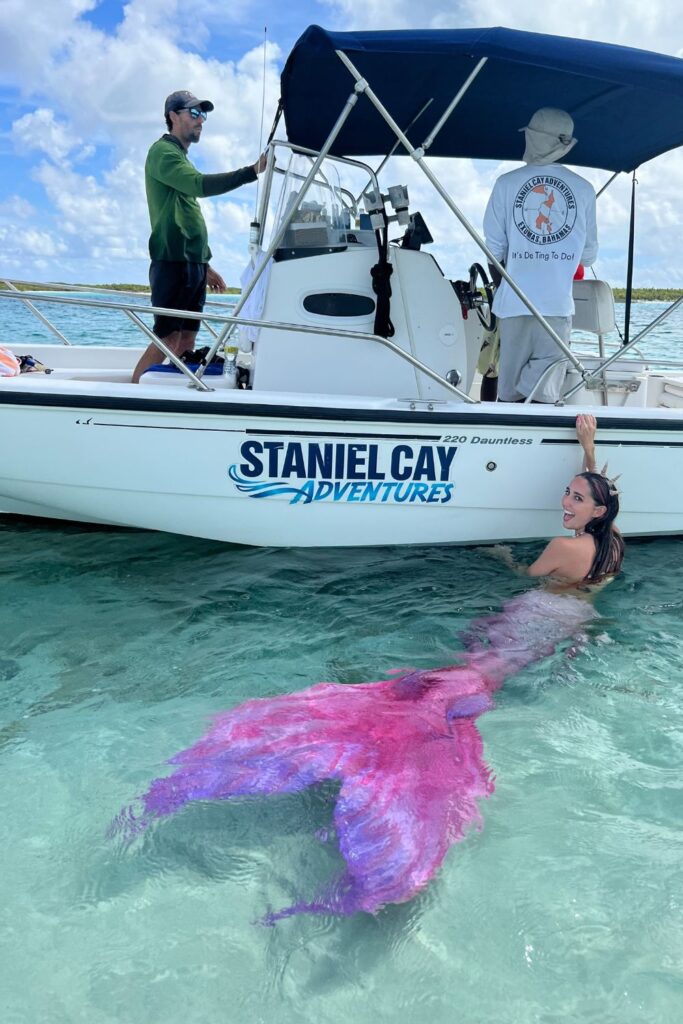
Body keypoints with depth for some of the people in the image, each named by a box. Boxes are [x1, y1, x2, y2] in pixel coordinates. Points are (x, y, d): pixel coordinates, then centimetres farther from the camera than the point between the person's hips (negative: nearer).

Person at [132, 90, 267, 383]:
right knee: (168, 339, -13)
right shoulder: (162, 152, -4)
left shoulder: (181, 157, 25)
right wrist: (252, 171, -26)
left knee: (187, 340, 4)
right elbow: (200, 185, -23)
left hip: (193, 264, 9)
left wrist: (205, 265, 23)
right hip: (173, 261, -9)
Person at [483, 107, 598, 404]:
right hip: (559, 302, 0)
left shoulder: (507, 183, 0)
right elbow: (589, 253, 8)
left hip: (515, 301, 0)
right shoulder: (583, 188, 3)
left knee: (510, 390, 6)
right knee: (545, 393, 2)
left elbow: (494, 246, 1)